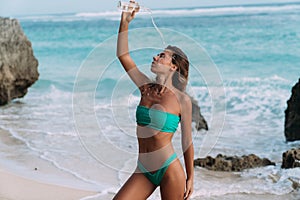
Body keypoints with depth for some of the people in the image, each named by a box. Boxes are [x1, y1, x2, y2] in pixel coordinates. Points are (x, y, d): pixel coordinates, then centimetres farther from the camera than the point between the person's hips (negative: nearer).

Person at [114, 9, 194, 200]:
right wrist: (125, 22, -3)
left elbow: (187, 141, -2)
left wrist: (190, 177, 2)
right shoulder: (146, 88, 6)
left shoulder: (182, 100, -8)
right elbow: (123, 55, 4)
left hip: (169, 170, -5)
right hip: (143, 170, 5)